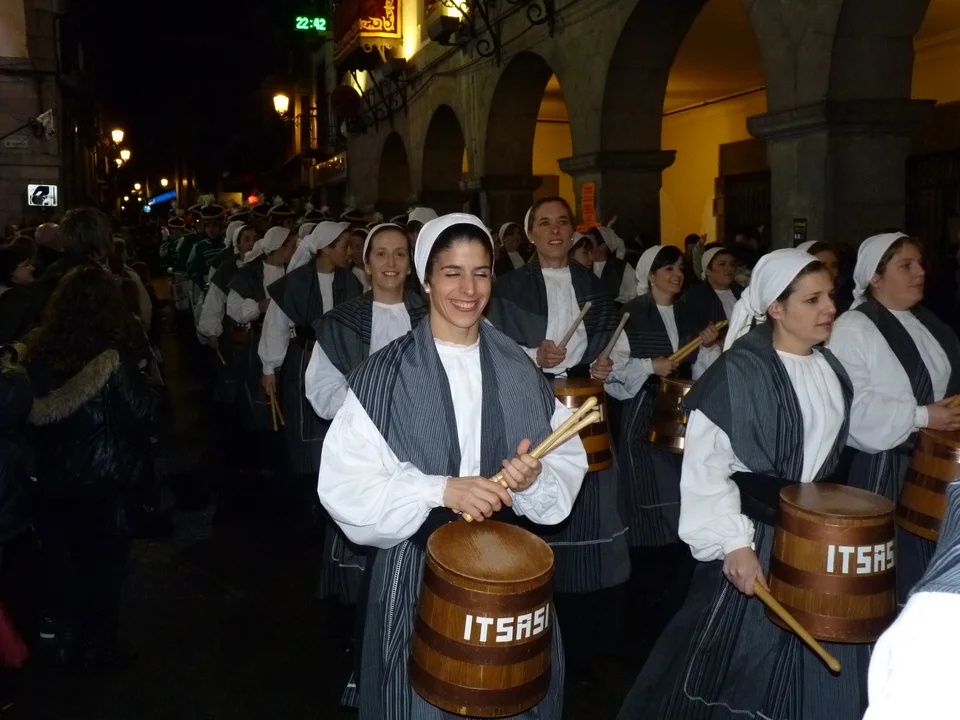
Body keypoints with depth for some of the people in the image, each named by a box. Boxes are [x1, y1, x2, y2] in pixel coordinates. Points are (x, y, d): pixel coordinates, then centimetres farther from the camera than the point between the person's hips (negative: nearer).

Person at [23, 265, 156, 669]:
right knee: (103, 564, 13)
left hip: (54, 477, 4)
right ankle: (96, 649, 25)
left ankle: (68, 643, 34)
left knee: (65, 562, 19)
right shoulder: (110, 356, -21)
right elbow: (142, 411, -13)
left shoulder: (38, 351, -7)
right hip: (104, 477, -4)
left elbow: (32, 413, 4)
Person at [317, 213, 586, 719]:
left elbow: (569, 461, 2)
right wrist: (440, 490, -24)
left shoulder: (519, 371, 1)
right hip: (417, 572, -3)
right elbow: (344, 485, -14)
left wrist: (536, 478, -19)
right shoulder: (385, 375, -9)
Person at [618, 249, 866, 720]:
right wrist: (733, 541, -24)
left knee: (815, 663, 15)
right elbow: (705, 465, -20)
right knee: (742, 659, 6)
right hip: (756, 531, -7)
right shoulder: (740, 371, -18)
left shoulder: (830, 368, 5)